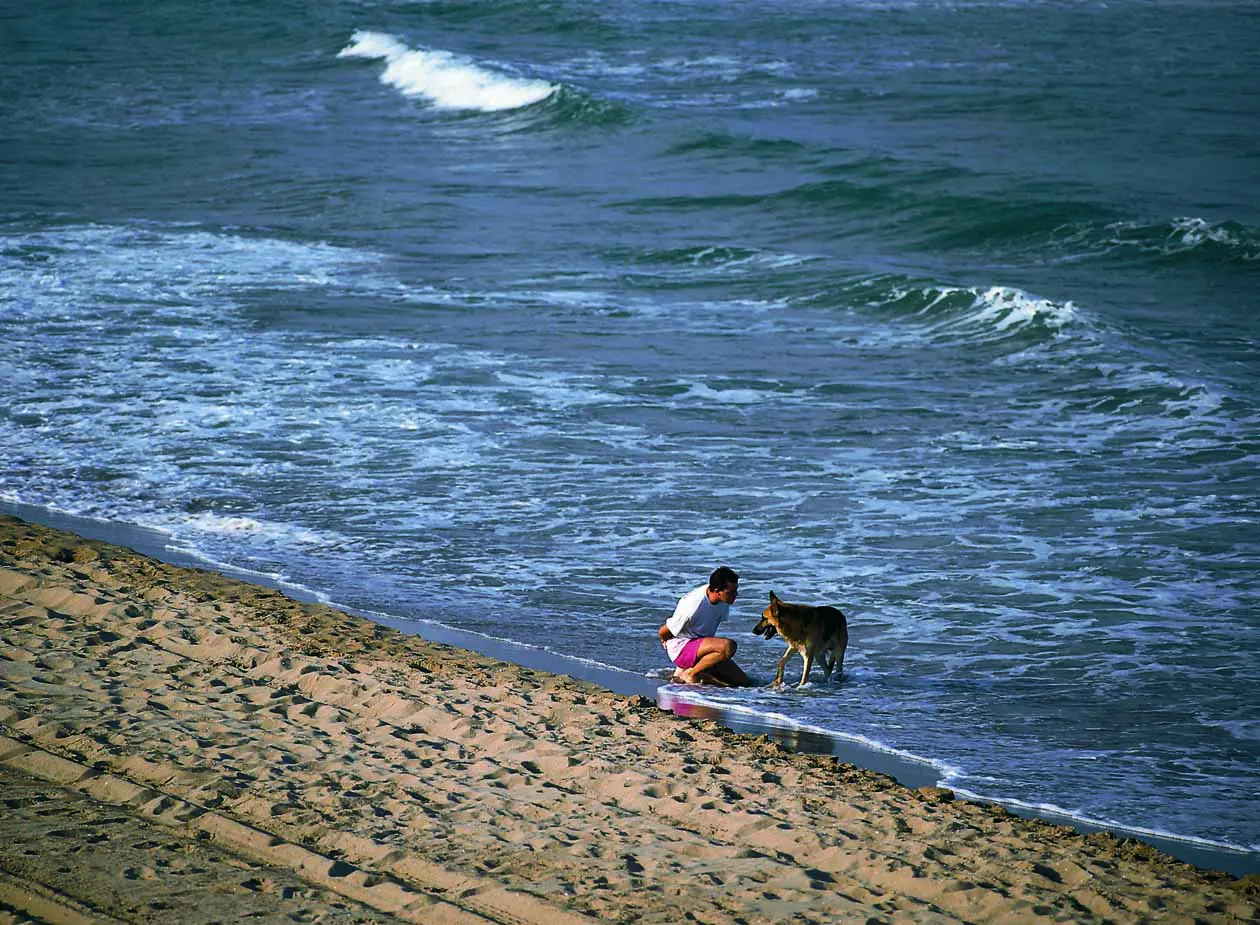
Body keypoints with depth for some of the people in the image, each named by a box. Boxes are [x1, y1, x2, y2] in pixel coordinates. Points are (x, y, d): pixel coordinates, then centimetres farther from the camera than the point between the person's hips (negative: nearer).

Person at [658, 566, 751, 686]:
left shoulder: (723, 600, -8)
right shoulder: (693, 606, -30)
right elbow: (663, 632, -16)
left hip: (700, 642, 9)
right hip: (681, 648, -9)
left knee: (743, 681, -1)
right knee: (728, 646, -34)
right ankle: (690, 674, -11)